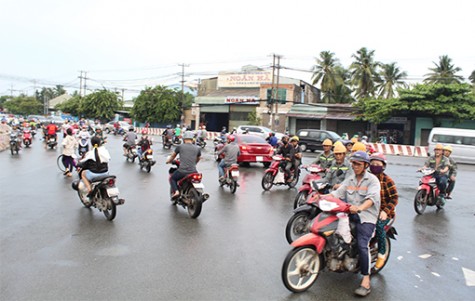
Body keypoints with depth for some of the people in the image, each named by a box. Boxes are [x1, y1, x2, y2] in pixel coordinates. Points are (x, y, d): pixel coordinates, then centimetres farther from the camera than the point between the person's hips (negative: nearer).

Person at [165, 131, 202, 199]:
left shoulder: (180, 146, 4)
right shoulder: (197, 148, 8)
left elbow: (172, 156, 21)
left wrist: (168, 161, 43)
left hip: (182, 171, -2)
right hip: (193, 172, 2)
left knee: (172, 178, 27)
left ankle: (176, 191, 3)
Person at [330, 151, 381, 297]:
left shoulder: (372, 180, -1)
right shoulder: (349, 179, 17)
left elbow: (372, 198, -19)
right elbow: (338, 193, 6)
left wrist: (360, 208, -39)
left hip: (366, 216, -6)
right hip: (350, 213, 6)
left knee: (362, 245, -23)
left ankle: (366, 281, -19)